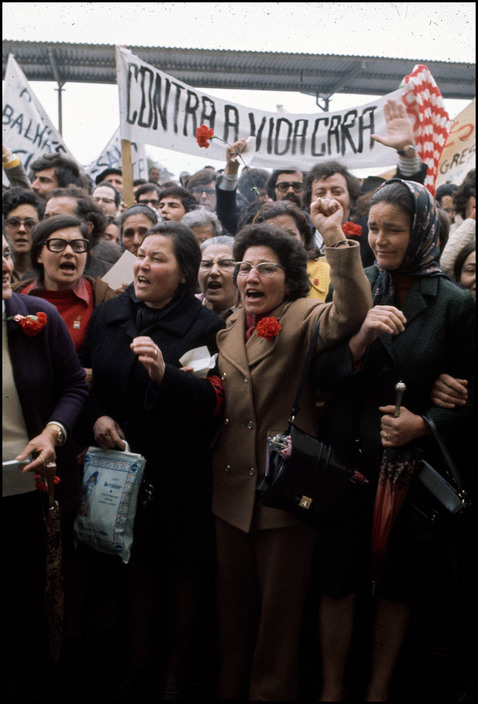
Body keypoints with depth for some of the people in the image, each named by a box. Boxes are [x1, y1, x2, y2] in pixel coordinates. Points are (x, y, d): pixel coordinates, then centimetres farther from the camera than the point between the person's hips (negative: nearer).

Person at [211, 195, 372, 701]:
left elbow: (351, 313, -30)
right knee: (233, 605, 18)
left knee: (280, 610, 11)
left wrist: (335, 237, -38)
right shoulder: (227, 330, 10)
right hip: (231, 489, 5)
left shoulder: (305, 318, -7)